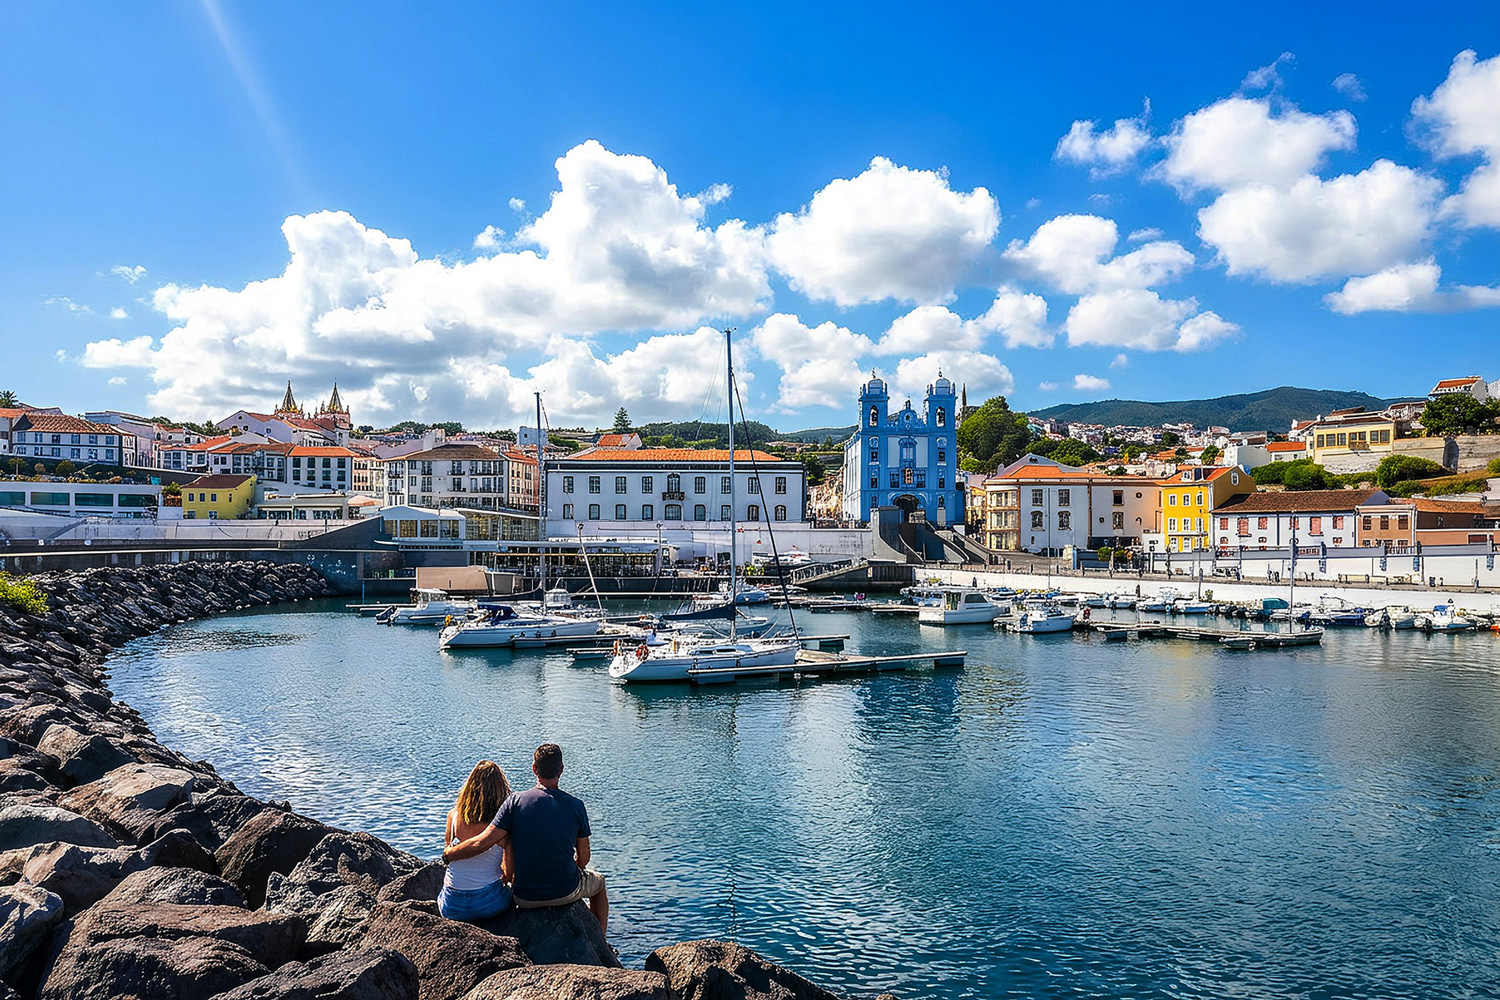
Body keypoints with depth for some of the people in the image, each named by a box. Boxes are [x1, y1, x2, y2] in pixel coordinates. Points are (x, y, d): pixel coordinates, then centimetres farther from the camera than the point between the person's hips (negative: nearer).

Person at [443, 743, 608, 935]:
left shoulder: (516, 801, -13)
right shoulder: (575, 806, -11)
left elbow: (482, 843, -18)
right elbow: (584, 857, -2)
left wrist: (448, 854, 0)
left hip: (526, 899, 1)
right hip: (566, 893, -1)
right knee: (599, 882, 33)